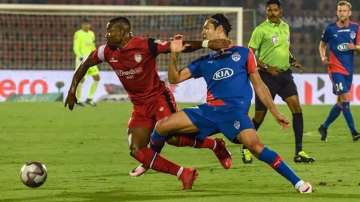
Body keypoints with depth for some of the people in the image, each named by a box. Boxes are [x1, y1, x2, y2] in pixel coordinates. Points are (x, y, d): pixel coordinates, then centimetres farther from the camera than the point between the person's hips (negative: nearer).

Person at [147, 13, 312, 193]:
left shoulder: (242, 53, 11)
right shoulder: (204, 61, 21)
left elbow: (258, 85, 12)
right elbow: (175, 78, 19)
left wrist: (275, 113, 7)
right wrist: (174, 55, 2)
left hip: (235, 110, -5)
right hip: (209, 110, 5)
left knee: (254, 145, -30)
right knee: (162, 126, -4)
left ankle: (297, 182, -27)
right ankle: (149, 162, 25)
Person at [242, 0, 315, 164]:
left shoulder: (285, 27, 11)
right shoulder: (261, 30, -9)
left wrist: (292, 60, 7)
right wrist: (267, 68, -18)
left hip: (285, 74, 5)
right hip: (267, 76, -5)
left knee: (296, 107, -9)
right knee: (260, 115, 1)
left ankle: (299, 152, -7)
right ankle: (246, 149, 22)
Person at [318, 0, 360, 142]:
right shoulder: (330, 28, -2)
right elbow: (322, 45, 12)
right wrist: (323, 57, -5)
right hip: (336, 68, -4)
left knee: (341, 103, 10)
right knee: (345, 99, -16)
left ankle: (324, 127, 27)